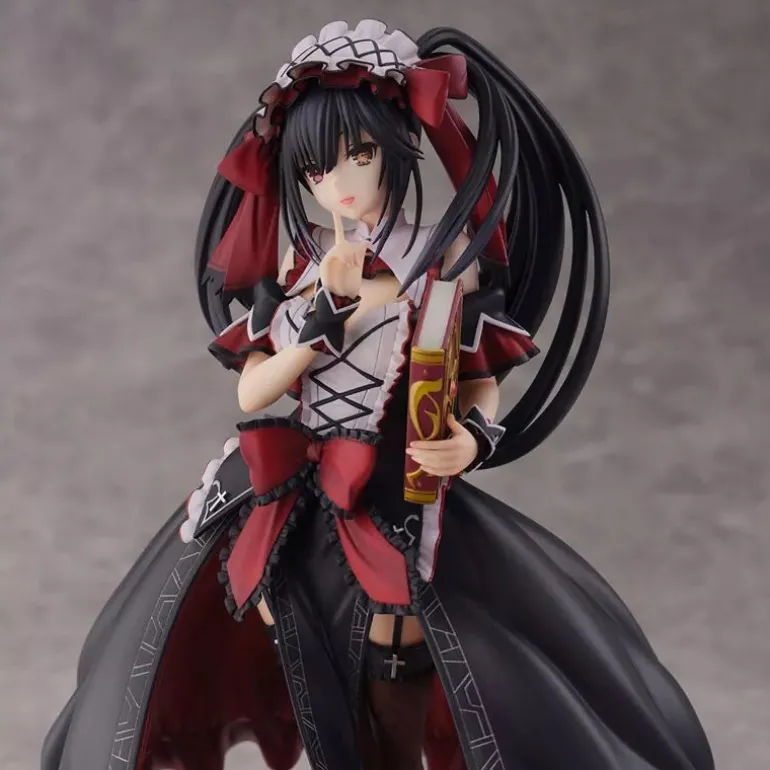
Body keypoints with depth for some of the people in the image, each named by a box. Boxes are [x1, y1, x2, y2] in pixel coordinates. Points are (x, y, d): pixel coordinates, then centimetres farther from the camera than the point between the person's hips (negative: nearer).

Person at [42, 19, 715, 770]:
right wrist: (325, 317, -14)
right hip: (297, 506, 3)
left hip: (399, 508, -3)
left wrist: (474, 437, -21)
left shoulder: (444, 257, -5)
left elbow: (482, 380, 1)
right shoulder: (295, 263, 4)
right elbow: (250, 392, 0)